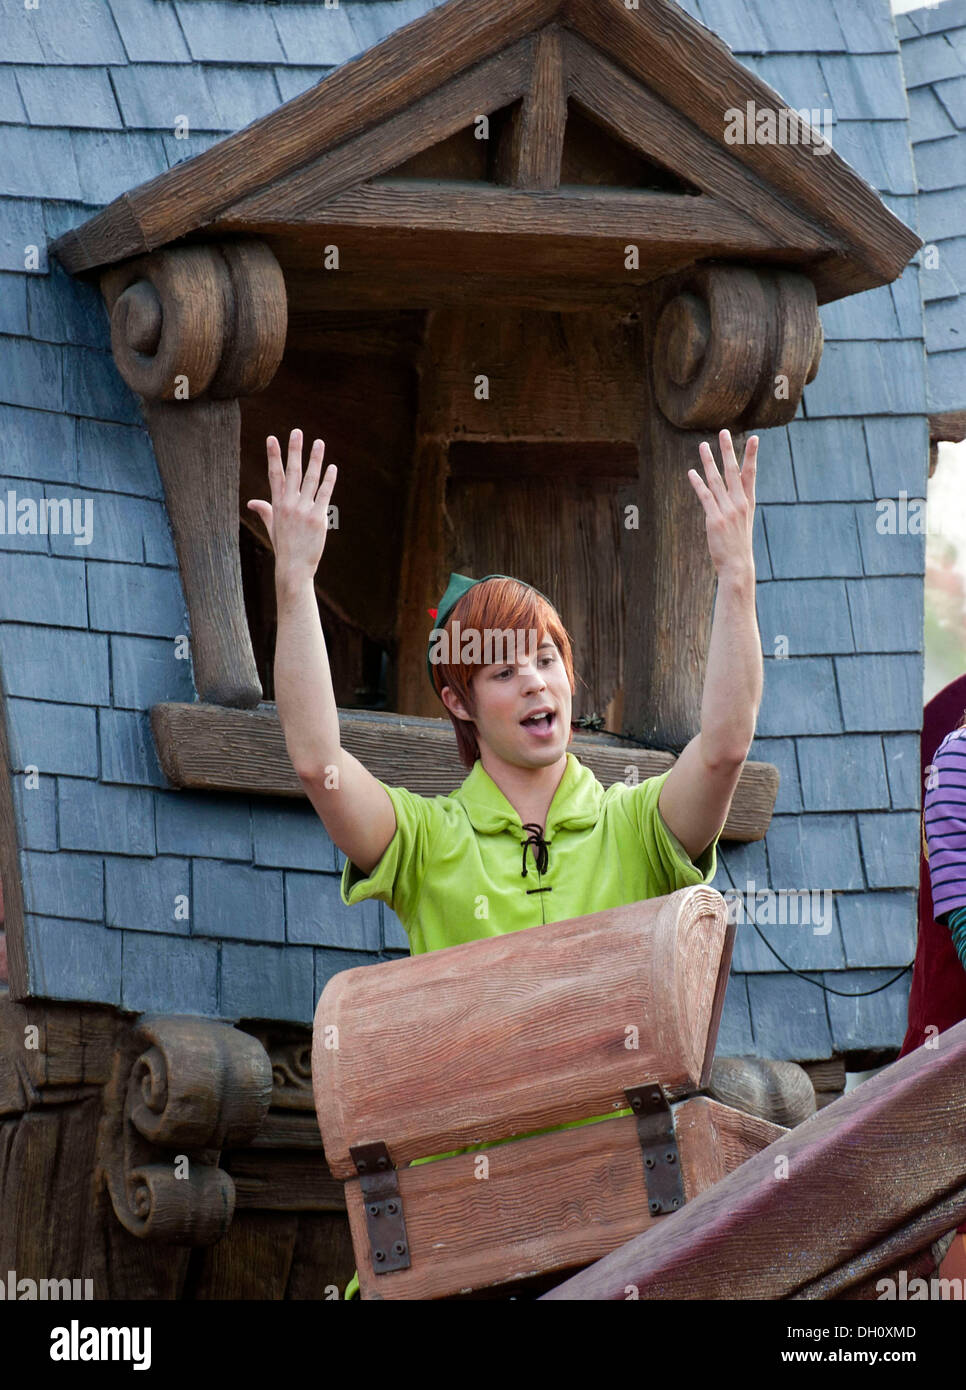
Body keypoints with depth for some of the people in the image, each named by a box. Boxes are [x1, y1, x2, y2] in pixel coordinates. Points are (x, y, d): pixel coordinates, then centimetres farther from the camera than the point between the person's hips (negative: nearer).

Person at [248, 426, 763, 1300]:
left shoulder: (633, 827, 9)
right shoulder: (429, 838, 8)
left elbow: (726, 745, -9)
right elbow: (316, 761, -9)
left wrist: (735, 573, -14)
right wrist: (296, 582, -13)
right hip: (455, 1188, 0)